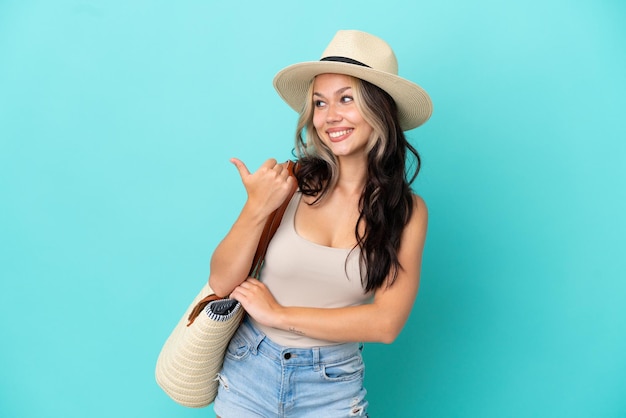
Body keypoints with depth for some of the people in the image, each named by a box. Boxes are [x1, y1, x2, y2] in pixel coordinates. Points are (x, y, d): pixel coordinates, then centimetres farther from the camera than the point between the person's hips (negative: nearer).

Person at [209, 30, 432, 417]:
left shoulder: (408, 211, -11)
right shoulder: (290, 182, -14)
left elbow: (386, 322, -16)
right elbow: (221, 283, -10)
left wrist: (279, 313, -15)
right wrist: (256, 209, -24)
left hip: (333, 387, 0)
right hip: (248, 370, 1)